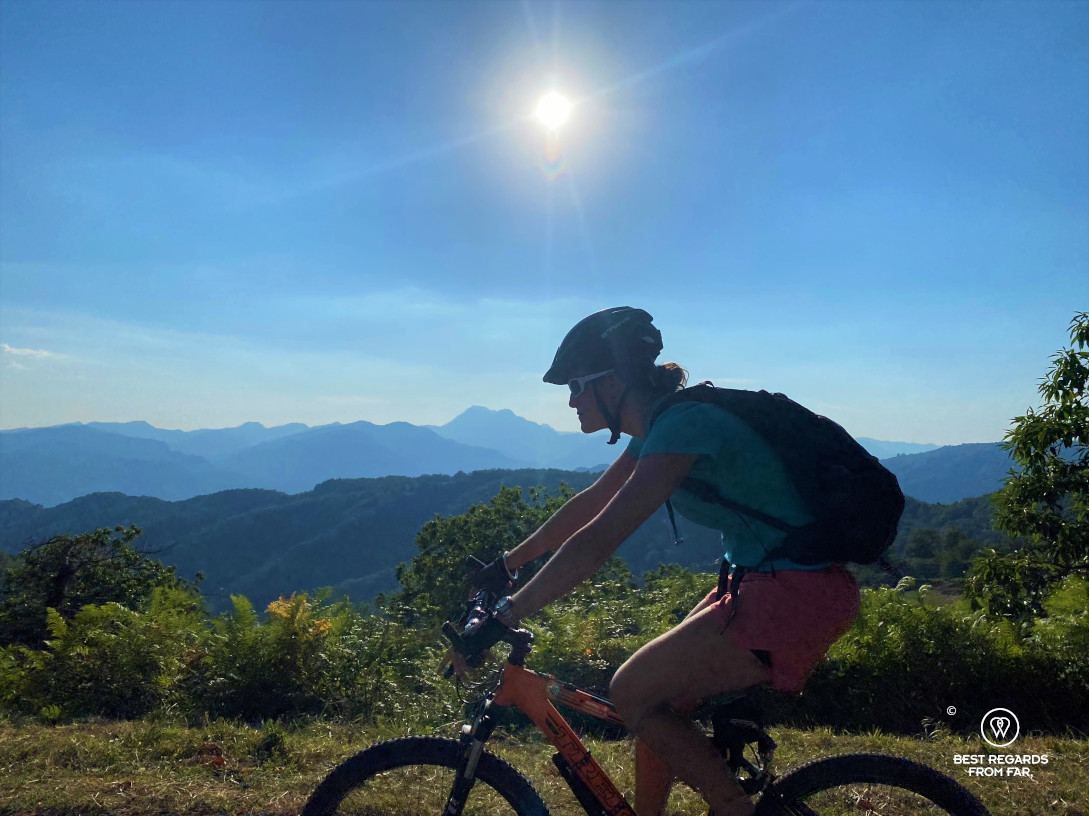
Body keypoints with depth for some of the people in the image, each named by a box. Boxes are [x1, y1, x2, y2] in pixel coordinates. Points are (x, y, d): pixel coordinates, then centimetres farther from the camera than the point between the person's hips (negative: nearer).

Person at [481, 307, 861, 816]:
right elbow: (586, 506, 18)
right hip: (769, 583, 9)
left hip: (796, 597, -9)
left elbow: (595, 542, -27)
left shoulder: (682, 423, -20)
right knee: (655, 700, 11)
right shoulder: (659, 426, 9)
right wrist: (507, 564, 23)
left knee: (632, 693, -6)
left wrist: (505, 616, -22)